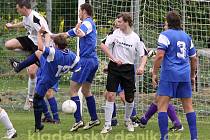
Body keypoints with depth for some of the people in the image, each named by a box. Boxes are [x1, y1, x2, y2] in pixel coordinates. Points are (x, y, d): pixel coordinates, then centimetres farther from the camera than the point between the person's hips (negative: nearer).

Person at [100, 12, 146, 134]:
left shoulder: (136, 38, -3)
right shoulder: (116, 33, -2)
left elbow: (143, 54, 1)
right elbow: (103, 46, -6)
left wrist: (141, 67, -17)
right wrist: (114, 59, -15)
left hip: (128, 69, 1)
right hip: (114, 67, 0)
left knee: (130, 98, 6)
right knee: (110, 95, -9)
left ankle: (127, 120, 34)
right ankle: (108, 125, -3)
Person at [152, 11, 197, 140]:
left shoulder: (165, 35, -3)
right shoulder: (186, 36, 15)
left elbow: (160, 55, -14)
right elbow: (194, 58, 20)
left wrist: (154, 73, -7)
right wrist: (192, 76, 30)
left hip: (169, 75, -6)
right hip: (185, 76, 6)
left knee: (162, 106, -4)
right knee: (188, 106, 10)